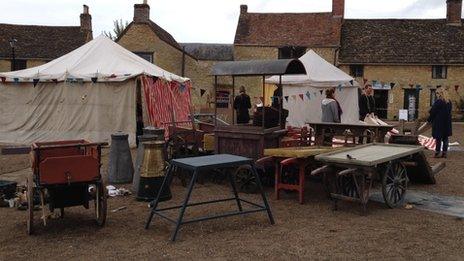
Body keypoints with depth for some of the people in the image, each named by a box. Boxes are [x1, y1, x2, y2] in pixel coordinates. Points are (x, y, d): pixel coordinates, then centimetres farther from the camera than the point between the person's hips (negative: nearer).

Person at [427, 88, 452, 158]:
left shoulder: (438, 102, -16)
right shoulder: (449, 102, 6)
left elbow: (433, 112, -11)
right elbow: (449, 112, 12)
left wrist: (429, 120, 1)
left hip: (438, 123, -6)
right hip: (447, 123, 6)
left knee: (438, 138, -1)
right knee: (445, 138, 9)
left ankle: (437, 153, 2)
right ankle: (444, 153, 12)